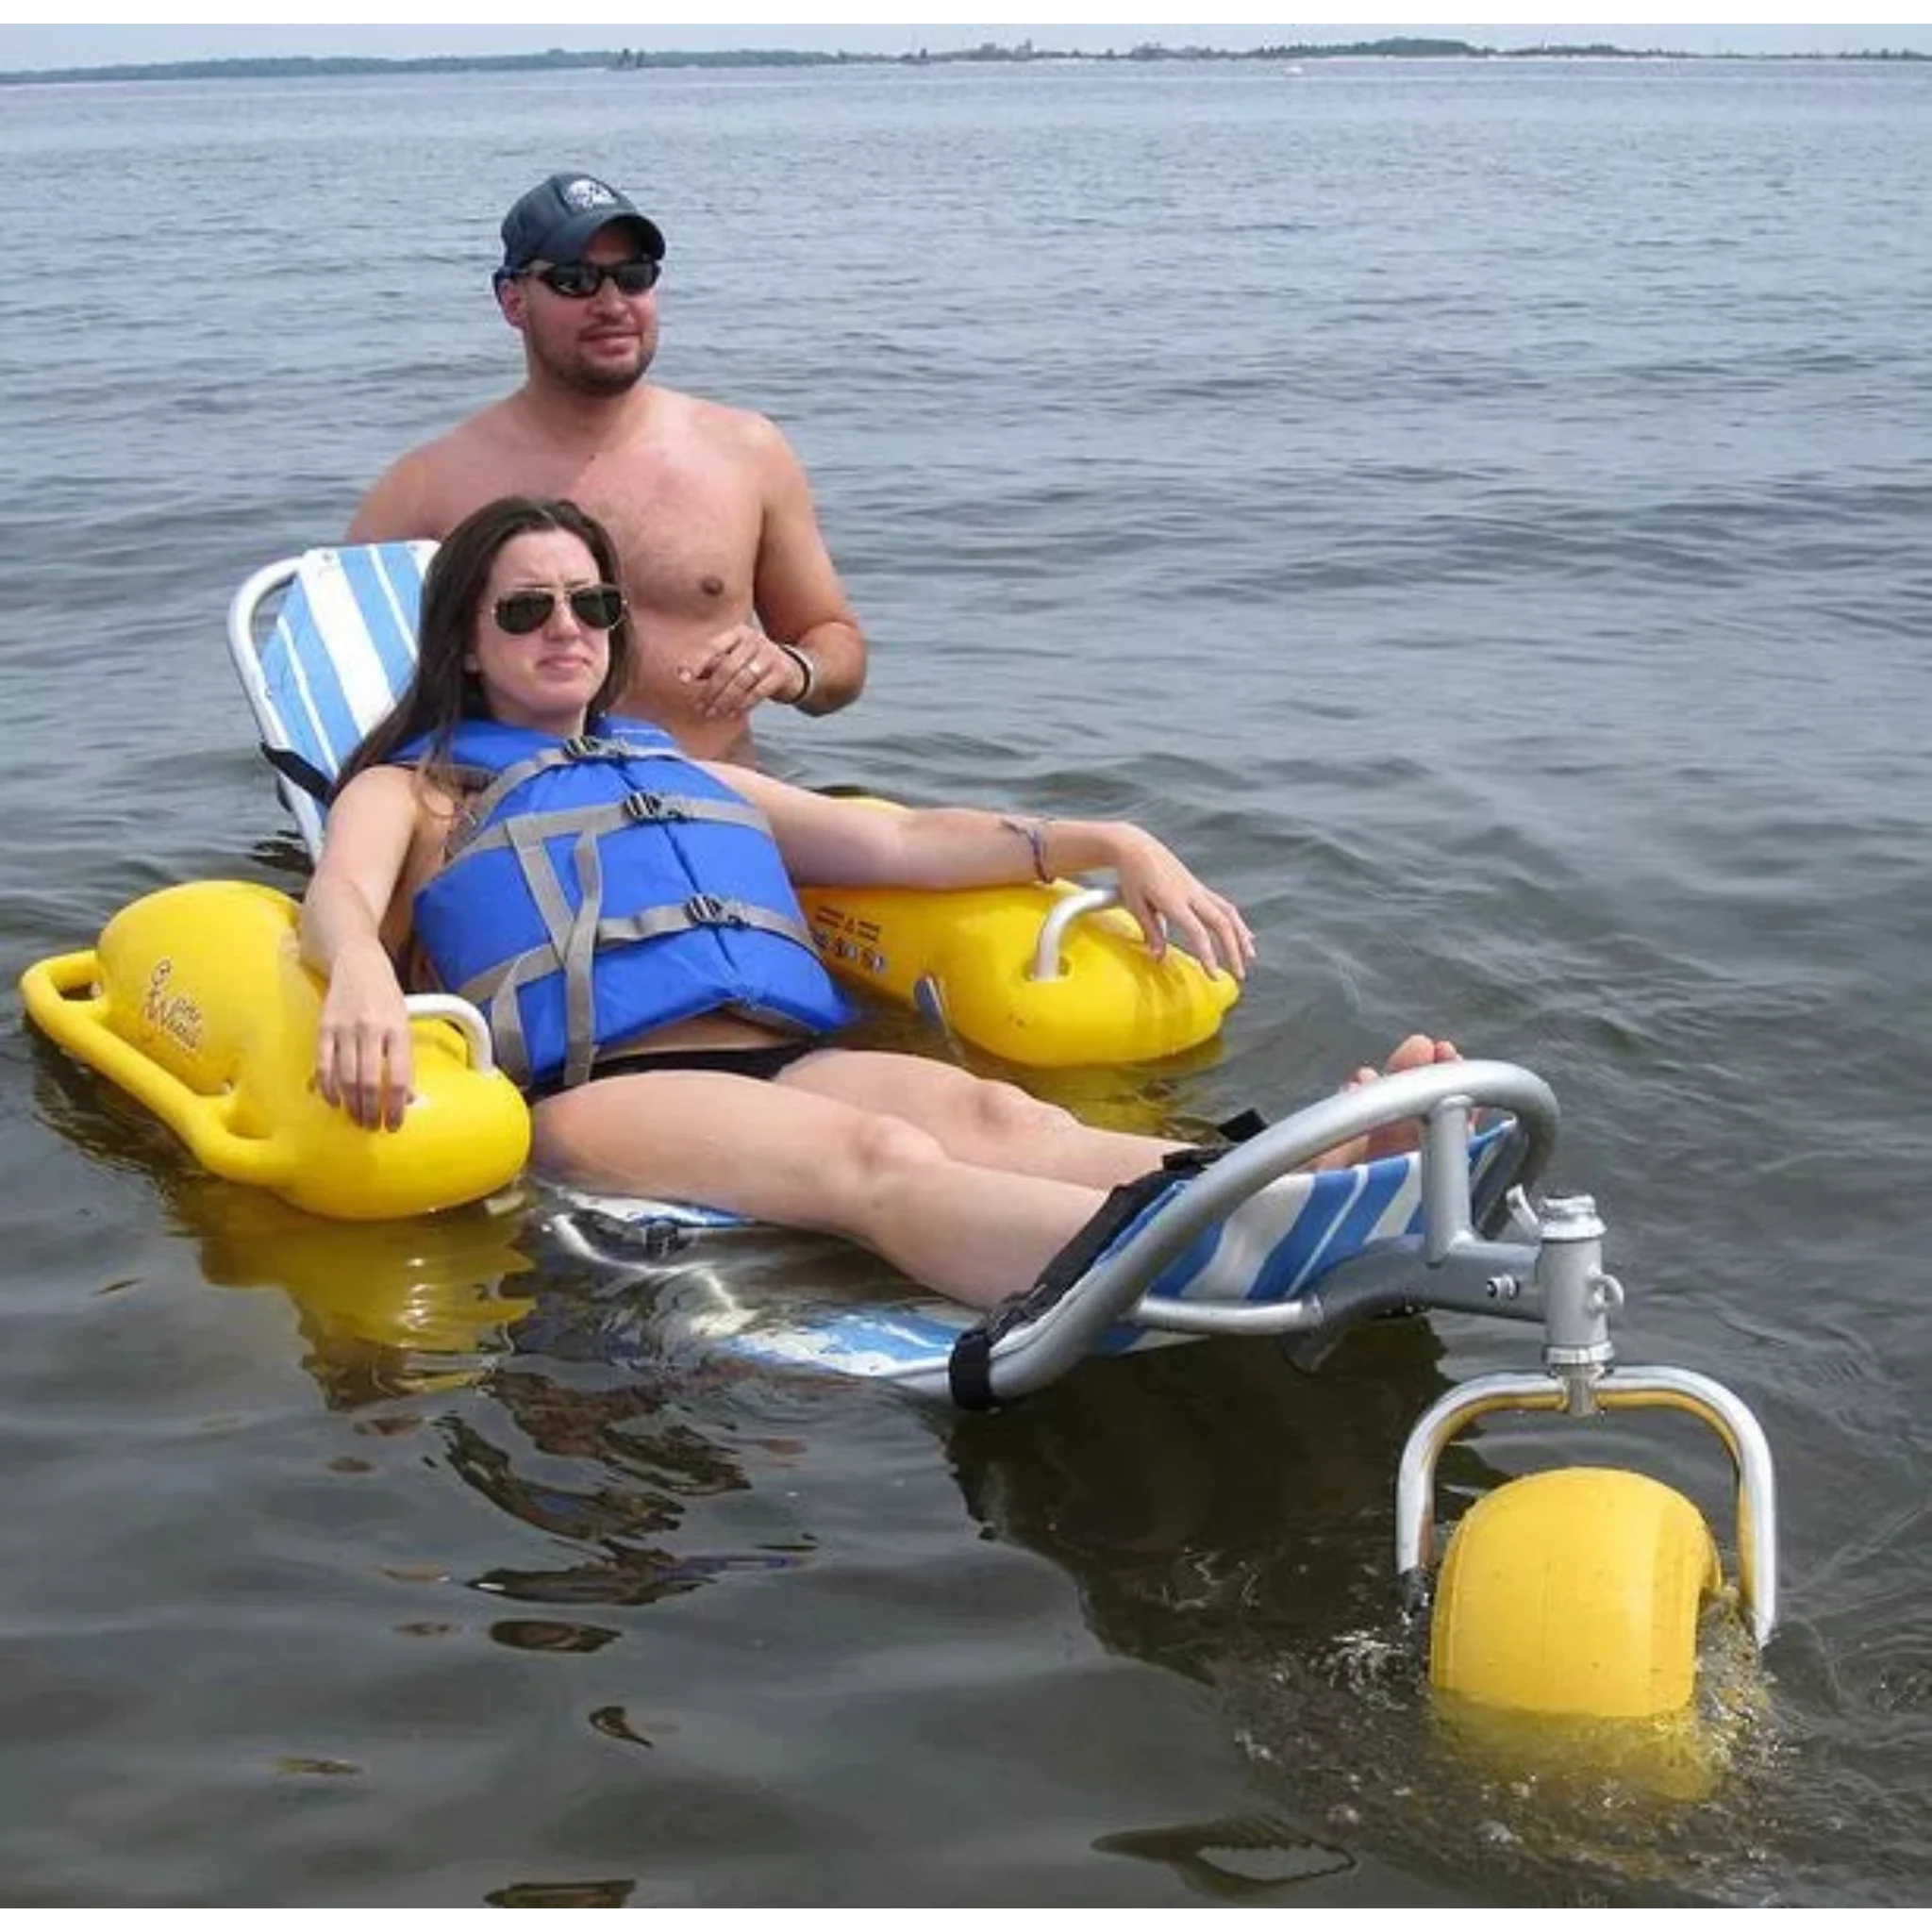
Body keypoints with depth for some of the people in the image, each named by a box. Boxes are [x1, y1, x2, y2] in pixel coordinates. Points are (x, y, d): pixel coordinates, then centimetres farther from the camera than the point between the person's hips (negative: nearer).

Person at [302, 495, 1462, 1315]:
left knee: (992, 1118, -31)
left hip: (793, 1063, 5)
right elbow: (340, 894, -1)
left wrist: (1109, 844, 14)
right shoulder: (417, 790, 23)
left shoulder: (688, 774, 38)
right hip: (598, 1086, -5)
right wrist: (360, 975, -28)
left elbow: (901, 843, 30)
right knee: (882, 1161, -38)